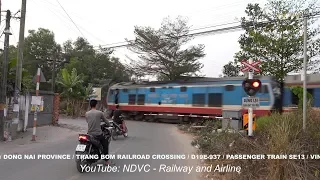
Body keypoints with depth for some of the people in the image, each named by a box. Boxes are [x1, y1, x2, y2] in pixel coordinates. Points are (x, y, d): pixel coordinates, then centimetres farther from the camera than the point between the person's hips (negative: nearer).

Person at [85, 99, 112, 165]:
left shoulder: (86, 114, 2)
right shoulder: (99, 113, -7)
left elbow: (88, 122, 14)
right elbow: (106, 121, 4)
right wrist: (110, 126, 24)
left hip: (89, 134, 4)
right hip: (98, 134, -3)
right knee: (105, 143, 19)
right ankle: (106, 160, 16)